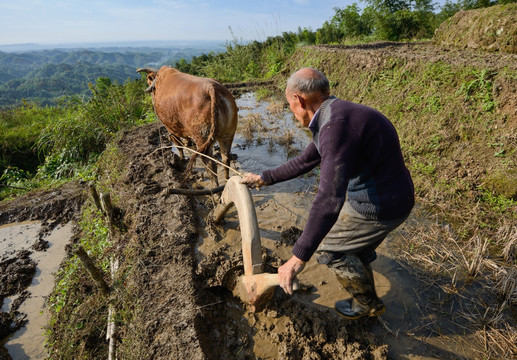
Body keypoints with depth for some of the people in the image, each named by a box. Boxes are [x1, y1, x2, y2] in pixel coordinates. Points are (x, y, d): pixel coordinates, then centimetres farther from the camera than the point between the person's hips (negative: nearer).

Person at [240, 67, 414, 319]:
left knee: (326, 246, 9)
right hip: (390, 193, 9)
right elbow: (304, 161, 17)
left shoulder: (337, 125, -28)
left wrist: (298, 258, -35)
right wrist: (264, 178, 24)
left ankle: (367, 303, 28)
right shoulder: (333, 117, 6)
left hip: (379, 205, -9)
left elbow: (329, 198, -37)